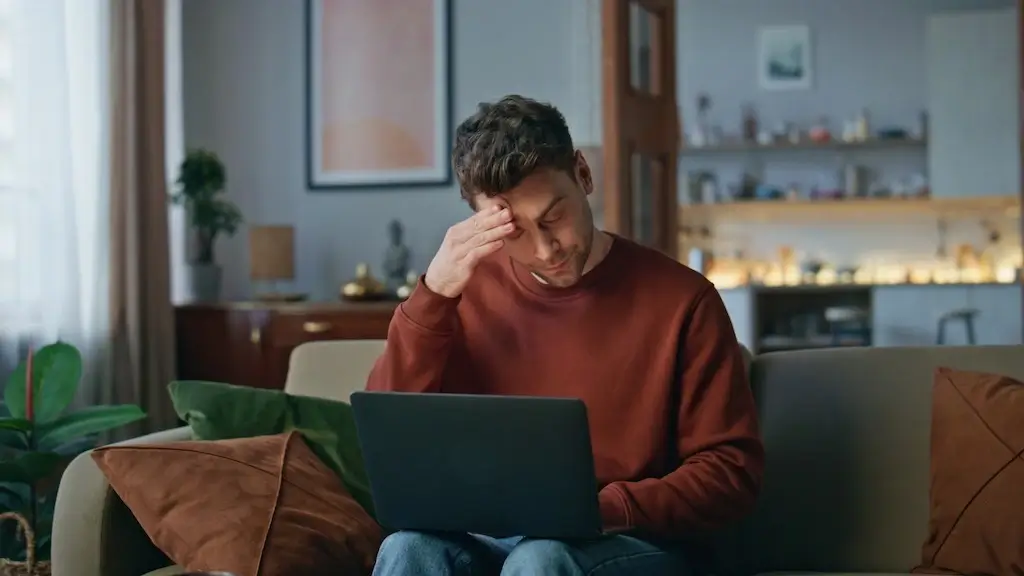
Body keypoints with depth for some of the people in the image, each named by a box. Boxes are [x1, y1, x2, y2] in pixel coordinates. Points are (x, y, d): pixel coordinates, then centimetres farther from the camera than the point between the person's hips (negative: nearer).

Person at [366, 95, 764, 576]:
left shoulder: (679, 298, -4)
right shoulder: (469, 289, 5)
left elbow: (732, 469, -3)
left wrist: (608, 509, -19)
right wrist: (432, 293, -14)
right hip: (490, 536, 3)